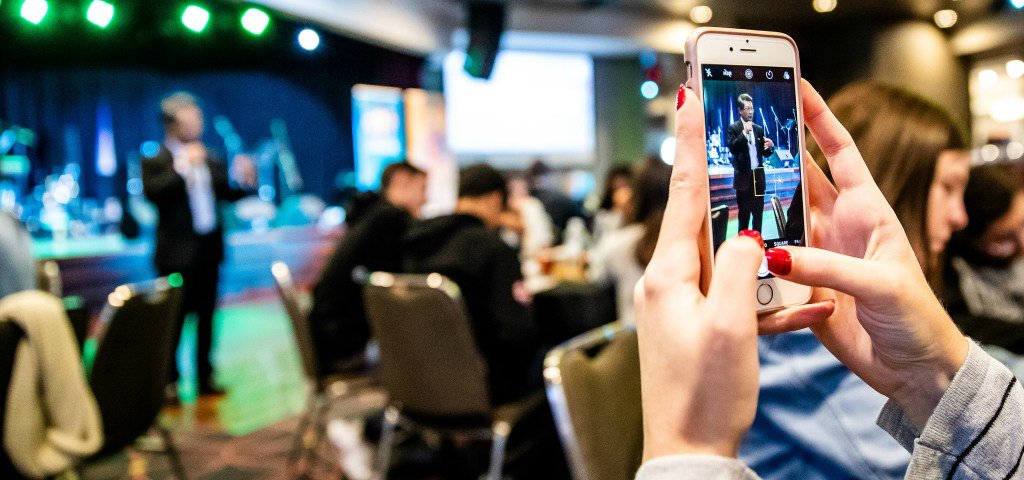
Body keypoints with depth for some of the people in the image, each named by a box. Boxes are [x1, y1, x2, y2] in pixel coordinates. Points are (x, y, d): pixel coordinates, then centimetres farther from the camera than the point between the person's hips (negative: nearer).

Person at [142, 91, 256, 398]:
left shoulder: (210, 160, 13)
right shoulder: (155, 161, -4)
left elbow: (229, 194, 13)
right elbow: (152, 192, -20)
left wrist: (243, 180, -6)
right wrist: (181, 166, -23)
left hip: (209, 250, 5)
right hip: (177, 254, -5)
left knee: (206, 316, 11)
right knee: (174, 318, 0)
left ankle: (205, 377, 20)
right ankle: (168, 381, 9)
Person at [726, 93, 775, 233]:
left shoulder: (759, 129, 11)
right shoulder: (733, 129, -2)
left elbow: (765, 153, 13)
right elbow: (732, 148, -16)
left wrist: (770, 146, -9)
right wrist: (744, 132, -20)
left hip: (758, 176, 4)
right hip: (743, 177, -4)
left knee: (758, 212, 8)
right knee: (744, 213, 0)